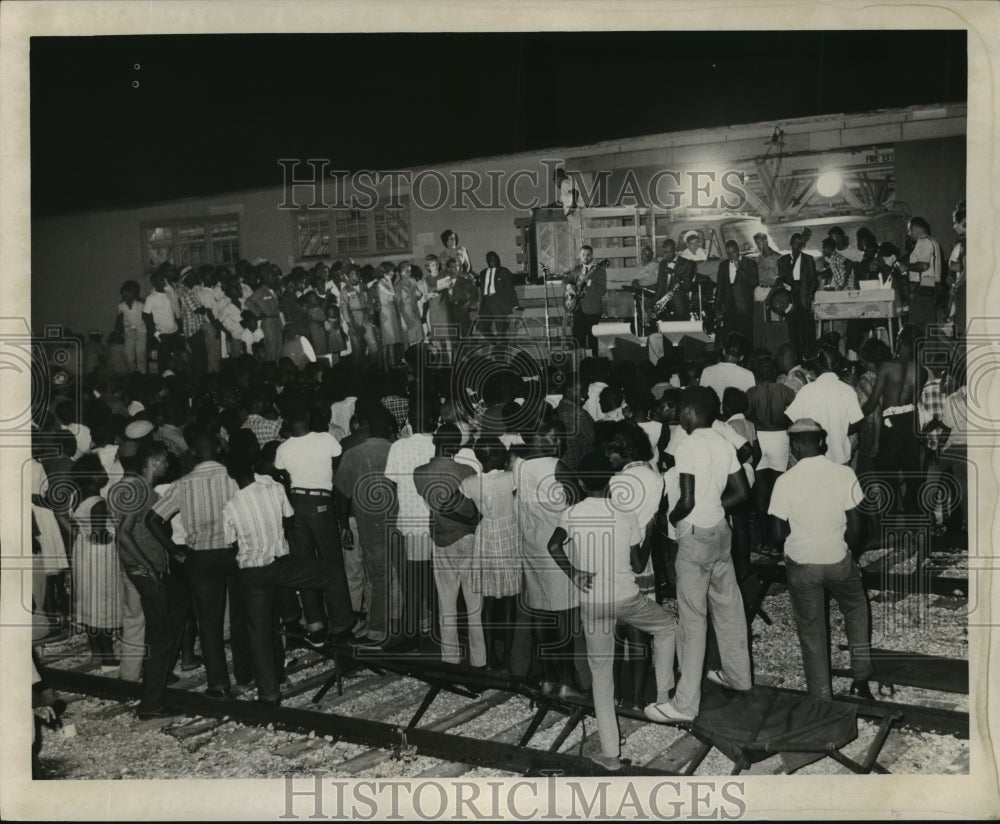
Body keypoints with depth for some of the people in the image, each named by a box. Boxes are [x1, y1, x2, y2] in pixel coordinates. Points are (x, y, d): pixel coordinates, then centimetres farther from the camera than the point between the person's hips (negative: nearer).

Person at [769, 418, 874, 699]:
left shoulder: (785, 481, -15)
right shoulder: (844, 474, -12)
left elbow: (779, 535, -10)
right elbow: (855, 528, -7)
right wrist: (847, 550, 12)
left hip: (801, 564, -1)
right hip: (838, 560, 1)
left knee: (811, 631, 14)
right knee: (856, 609, 29)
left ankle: (821, 697, 24)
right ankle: (861, 676, 27)